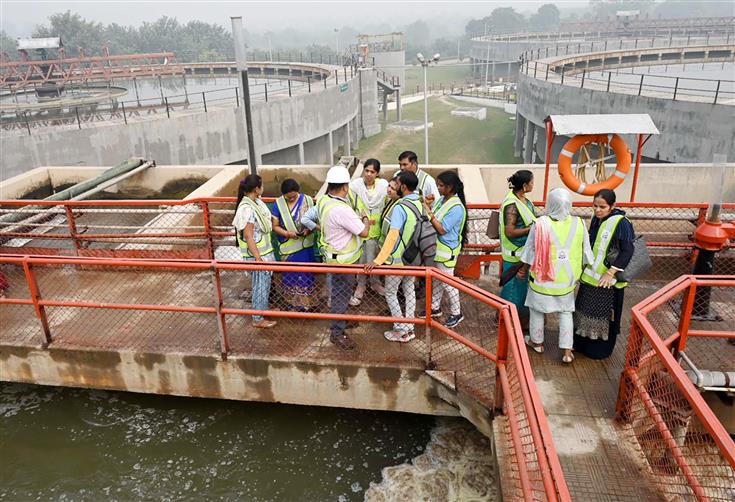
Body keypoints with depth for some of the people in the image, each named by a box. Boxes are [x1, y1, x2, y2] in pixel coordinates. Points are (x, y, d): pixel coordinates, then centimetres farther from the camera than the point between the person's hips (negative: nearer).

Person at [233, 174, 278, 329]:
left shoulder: (256, 201, 2)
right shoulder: (247, 209, -26)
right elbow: (248, 237, -24)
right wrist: (258, 259, -23)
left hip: (264, 250, 9)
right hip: (256, 253, -9)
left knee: (265, 282, 23)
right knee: (260, 285, 5)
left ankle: (263, 309, 41)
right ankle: (258, 319, 20)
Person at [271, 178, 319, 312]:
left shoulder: (307, 200, -9)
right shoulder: (278, 204, -9)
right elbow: (275, 226, -5)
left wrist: (308, 230, -24)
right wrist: (287, 233, -23)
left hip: (305, 245, 0)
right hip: (288, 247, 0)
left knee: (305, 273, 11)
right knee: (291, 274, 13)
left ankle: (305, 302, 27)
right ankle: (293, 302, 31)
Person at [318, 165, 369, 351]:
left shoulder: (323, 200, -5)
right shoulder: (341, 210, -33)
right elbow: (364, 232, -26)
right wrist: (365, 221, -3)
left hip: (333, 253, 9)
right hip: (342, 260, -9)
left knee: (338, 292, 26)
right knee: (342, 295, 5)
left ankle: (340, 320, 45)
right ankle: (337, 333, 19)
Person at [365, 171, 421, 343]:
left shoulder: (400, 208, -26)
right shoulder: (420, 204, -2)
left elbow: (392, 236, -34)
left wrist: (378, 260, -36)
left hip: (398, 259, -7)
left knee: (390, 293, 9)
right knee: (409, 290, 18)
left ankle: (401, 331, 14)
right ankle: (409, 328, 27)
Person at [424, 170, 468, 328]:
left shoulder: (456, 207, -24)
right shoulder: (442, 199, 1)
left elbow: (442, 229, -25)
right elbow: (434, 218, 8)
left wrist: (428, 212, -26)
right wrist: (426, 206, -7)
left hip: (446, 250, -8)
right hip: (436, 247, 8)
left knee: (447, 283, 5)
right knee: (436, 279, 20)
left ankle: (456, 313, 23)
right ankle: (435, 308, 37)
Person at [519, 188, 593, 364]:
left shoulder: (541, 224, -20)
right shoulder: (578, 224, -11)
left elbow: (530, 250, -10)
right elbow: (586, 253, -1)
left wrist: (523, 268, 7)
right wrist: (579, 271, 15)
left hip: (542, 276, -2)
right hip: (567, 278, 3)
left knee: (537, 310, 18)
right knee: (566, 312, 17)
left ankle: (537, 342, 35)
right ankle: (567, 351, 17)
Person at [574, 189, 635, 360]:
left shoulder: (621, 223, -19)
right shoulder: (596, 220, 3)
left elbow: (627, 251, -21)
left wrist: (610, 272, -23)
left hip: (607, 280, -7)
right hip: (590, 275, 7)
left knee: (603, 314, 7)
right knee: (586, 310, 17)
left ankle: (600, 349, 24)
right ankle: (582, 343, 34)